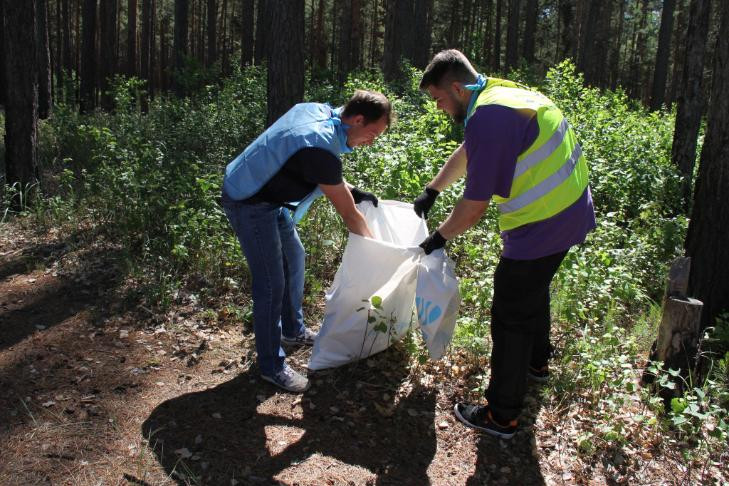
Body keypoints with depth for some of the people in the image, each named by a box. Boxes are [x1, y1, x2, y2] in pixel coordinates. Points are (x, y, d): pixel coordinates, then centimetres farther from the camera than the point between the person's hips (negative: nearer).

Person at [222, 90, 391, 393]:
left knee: (294, 258, 19)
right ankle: (272, 366, 10)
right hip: (249, 205, -10)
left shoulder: (319, 110, -4)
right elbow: (349, 215, -20)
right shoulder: (321, 150, -31)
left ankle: (293, 330, 38)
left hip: (268, 194, 10)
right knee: (271, 284, -5)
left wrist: (352, 192, 9)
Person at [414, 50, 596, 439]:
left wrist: (439, 238, -4)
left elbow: (473, 207, -21)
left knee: (509, 318, 1)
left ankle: (501, 416, 15)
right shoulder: (501, 92, 8)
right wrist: (432, 191, 28)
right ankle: (536, 362, 52)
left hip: (542, 225, -10)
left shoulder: (487, 119, -25)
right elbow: (466, 152, 23)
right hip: (571, 212, 10)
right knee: (533, 290, 29)